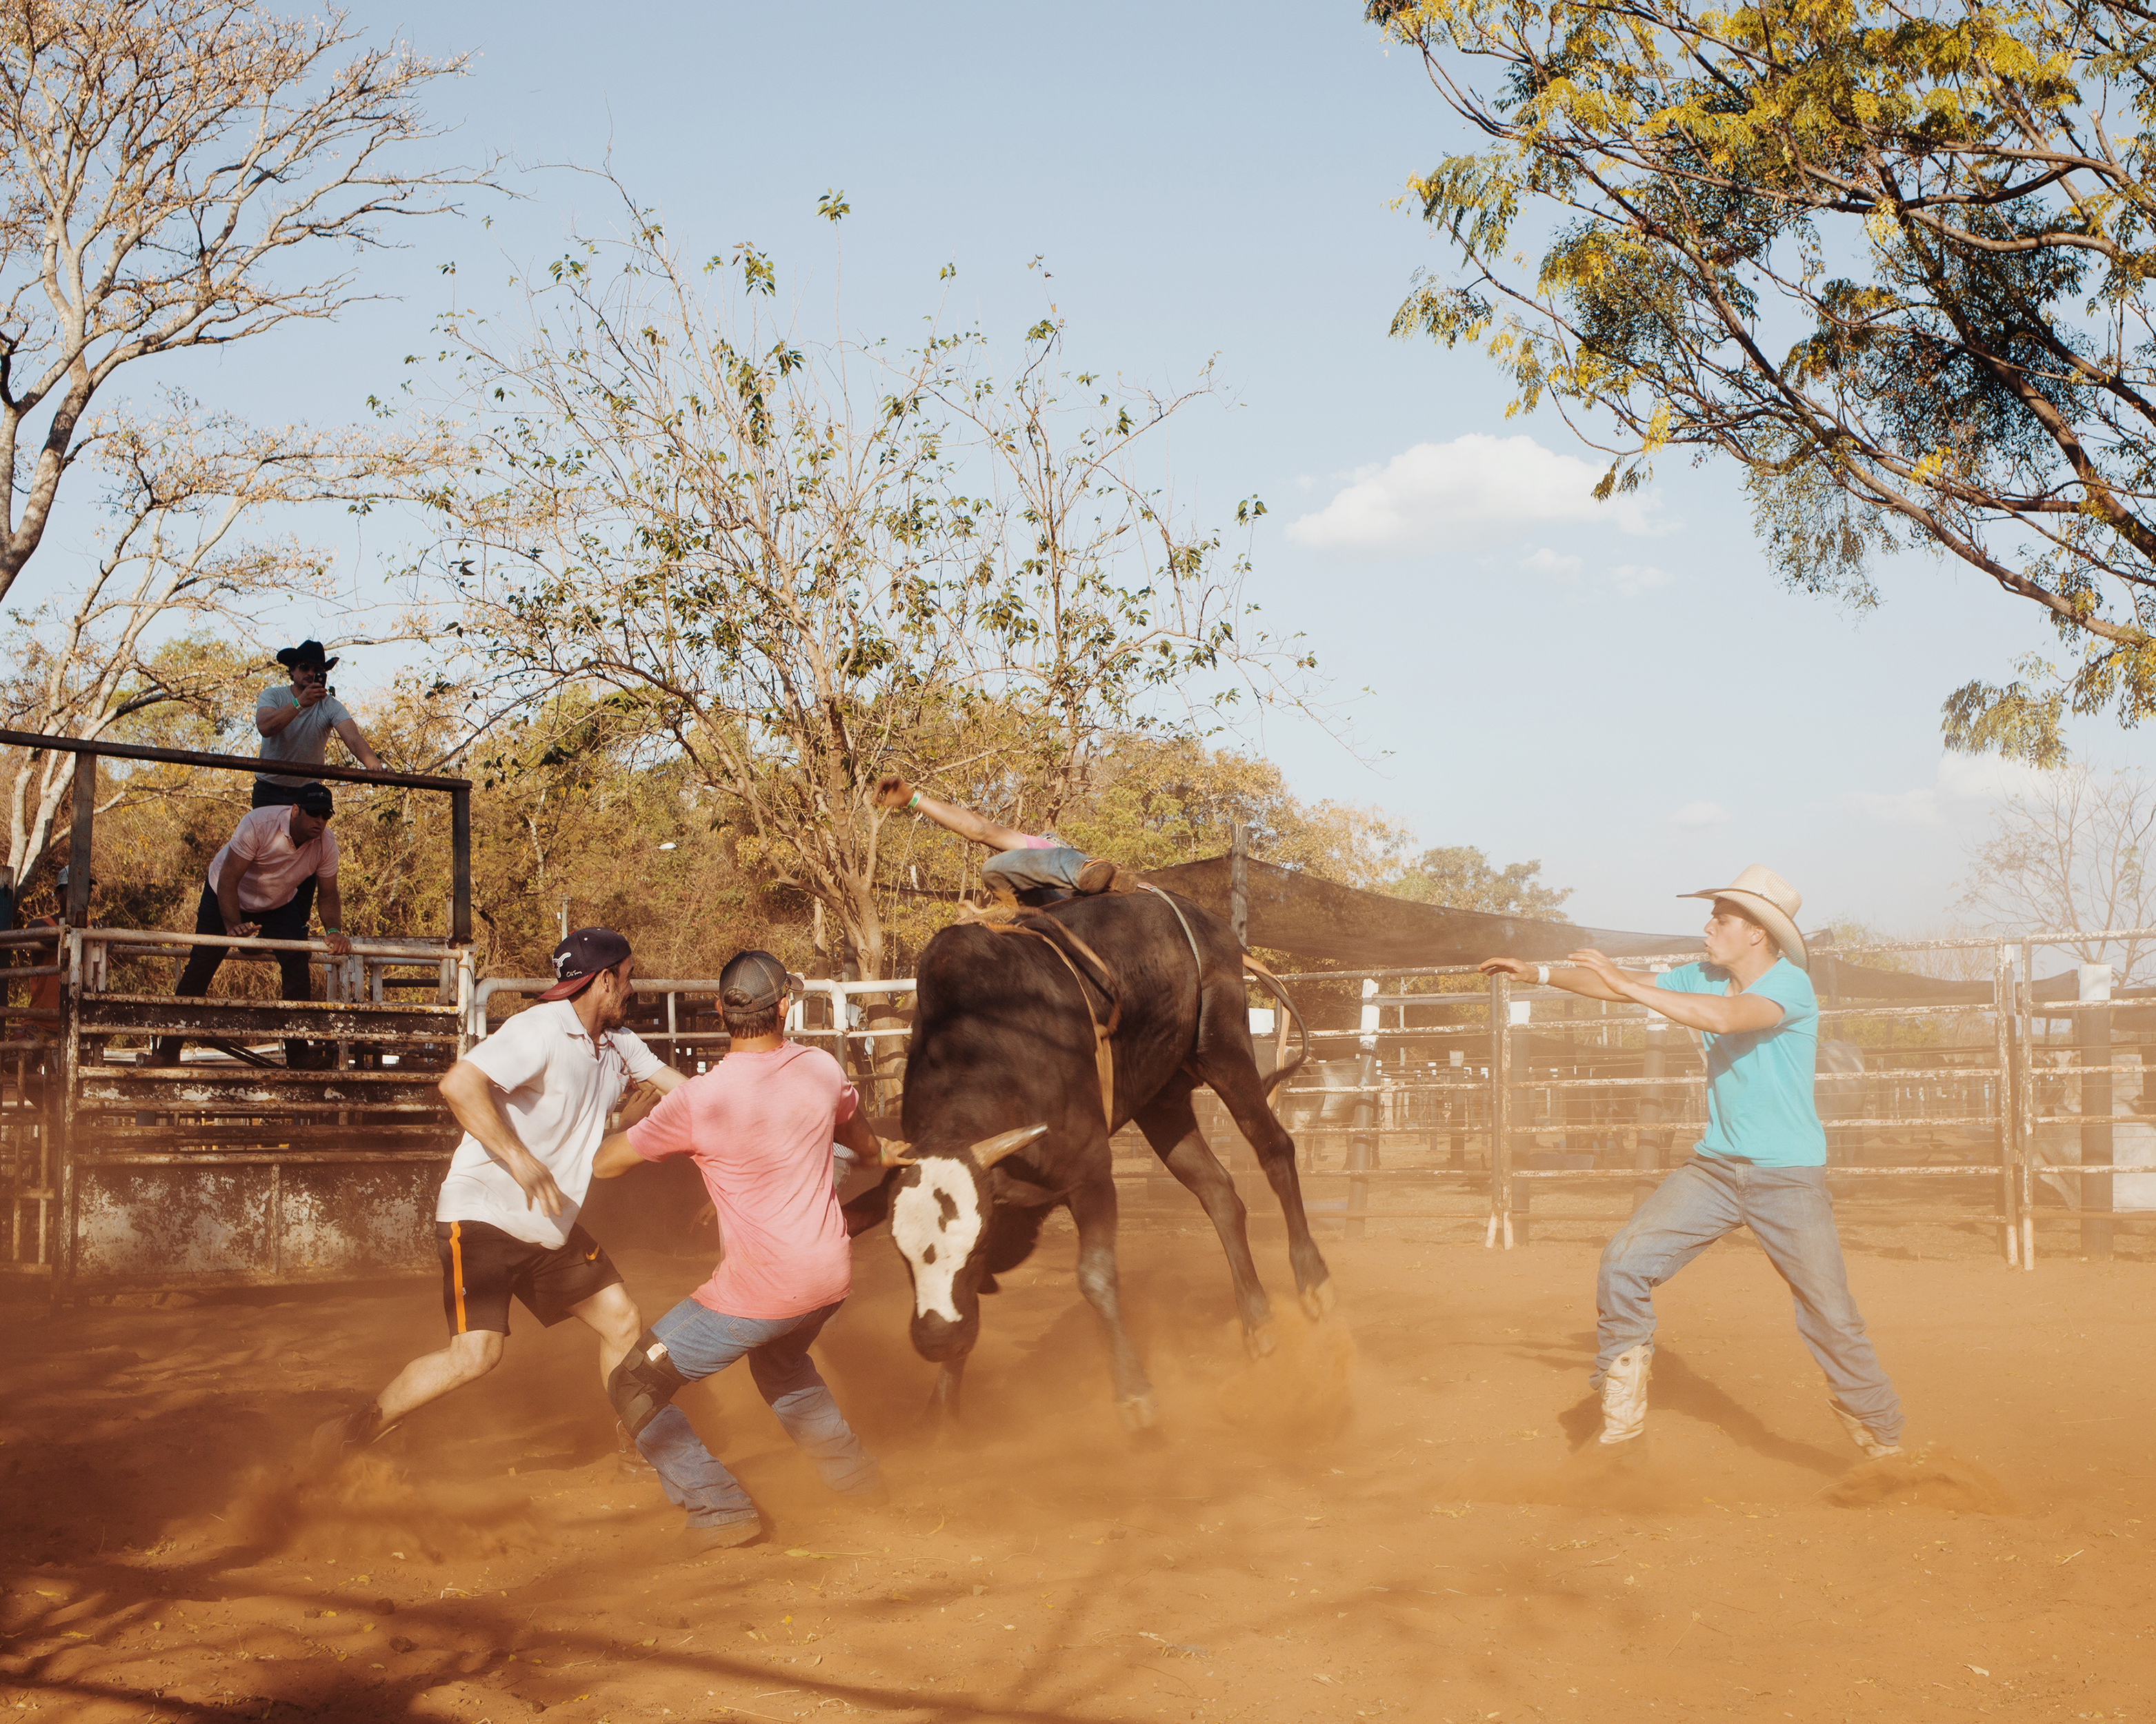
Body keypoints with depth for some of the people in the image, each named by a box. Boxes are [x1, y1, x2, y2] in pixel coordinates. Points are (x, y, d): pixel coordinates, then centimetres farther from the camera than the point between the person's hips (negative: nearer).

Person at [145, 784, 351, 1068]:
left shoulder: (326, 843, -21)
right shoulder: (258, 824, -35)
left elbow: (328, 896, -12)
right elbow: (227, 880, -33)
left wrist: (334, 932, -31)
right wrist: (233, 926, -42)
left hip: (279, 904, 3)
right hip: (226, 895, -3)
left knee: (298, 967, -14)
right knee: (200, 967, -2)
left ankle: (299, 1061, -9)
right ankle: (167, 1051, 12)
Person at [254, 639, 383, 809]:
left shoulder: (331, 706, -8)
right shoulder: (272, 696, -8)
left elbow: (353, 738, -25)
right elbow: (265, 728, -29)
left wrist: (373, 763, -46)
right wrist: (300, 702, -40)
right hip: (268, 790, 0)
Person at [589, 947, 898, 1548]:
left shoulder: (697, 1102, -19)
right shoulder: (821, 1069, -3)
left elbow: (605, 1163, -7)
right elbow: (858, 1134, 21)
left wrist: (640, 1121, 16)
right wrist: (878, 1154, 45)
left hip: (758, 1291, -6)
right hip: (830, 1274, 6)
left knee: (635, 1389, 7)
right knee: (781, 1360, 38)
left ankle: (719, 1508, 2)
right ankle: (854, 1476, 41)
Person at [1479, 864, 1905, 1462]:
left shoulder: (1790, 985, -17)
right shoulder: (1703, 978, 4)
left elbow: (1726, 1018, -34)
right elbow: (1620, 983, 8)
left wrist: (1627, 986, -32)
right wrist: (1539, 973, -2)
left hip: (1789, 1177, -5)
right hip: (1715, 1165, 5)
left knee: (1830, 1315, -2)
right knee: (1625, 1259, -11)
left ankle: (1881, 1430, 17)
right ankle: (1625, 1363, 8)